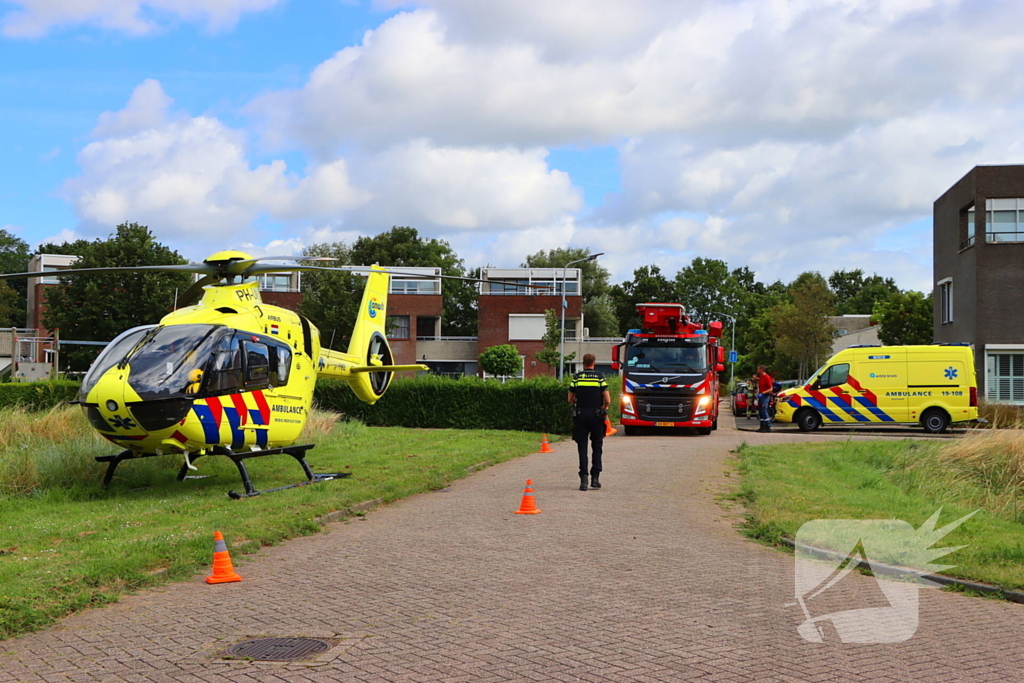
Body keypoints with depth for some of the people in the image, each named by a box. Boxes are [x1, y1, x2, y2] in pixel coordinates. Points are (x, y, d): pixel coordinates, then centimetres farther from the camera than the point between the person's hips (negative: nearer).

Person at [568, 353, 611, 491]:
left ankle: (583, 478, -5)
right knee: (597, 447, 11)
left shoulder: (576, 378, 1)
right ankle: (595, 477, 7)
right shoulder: (600, 377, -2)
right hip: (596, 416, 0)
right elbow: (608, 400, -6)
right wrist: (604, 408, 15)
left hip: (580, 415, 0)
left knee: (582, 447, 3)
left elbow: (570, 399, 5)